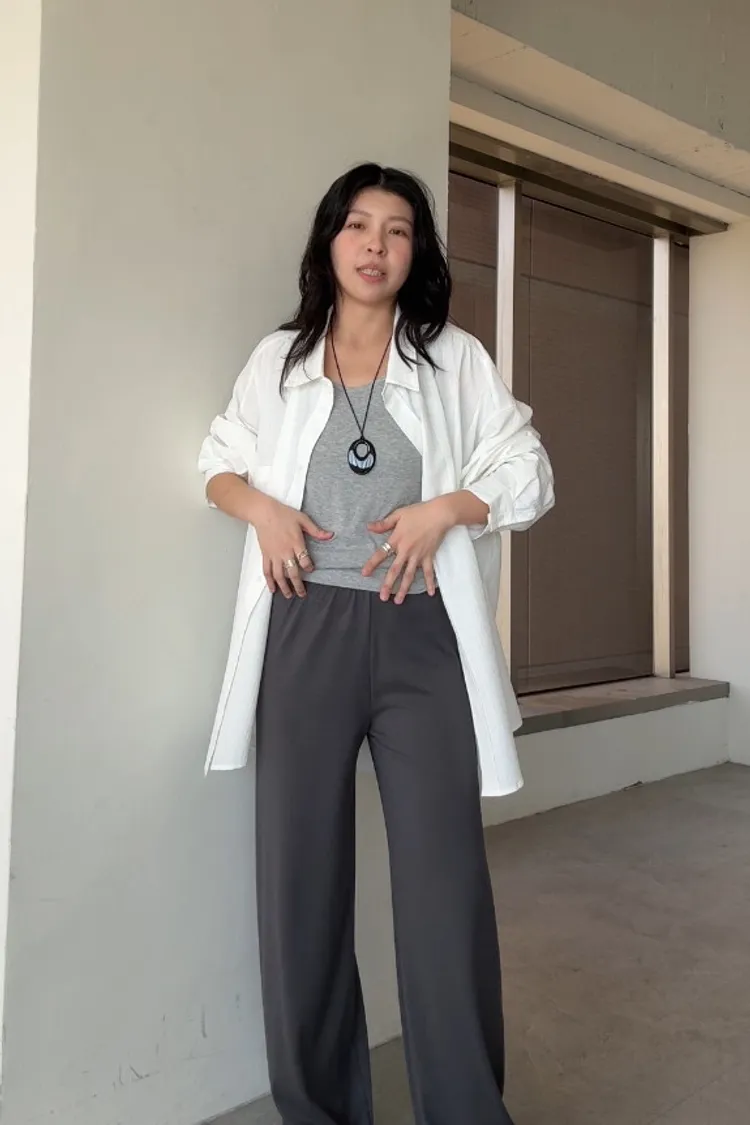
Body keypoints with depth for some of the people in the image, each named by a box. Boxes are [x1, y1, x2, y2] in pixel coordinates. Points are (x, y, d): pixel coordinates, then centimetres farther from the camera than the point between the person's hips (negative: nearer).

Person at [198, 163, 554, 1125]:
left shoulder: (455, 359, 8)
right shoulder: (279, 359, 11)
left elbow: (529, 475, 7)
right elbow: (218, 461, 19)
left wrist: (443, 509, -10)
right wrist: (261, 507, -3)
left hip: (421, 636, -1)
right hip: (305, 633, 2)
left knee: (446, 879, -2)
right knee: (300, 872, 6)